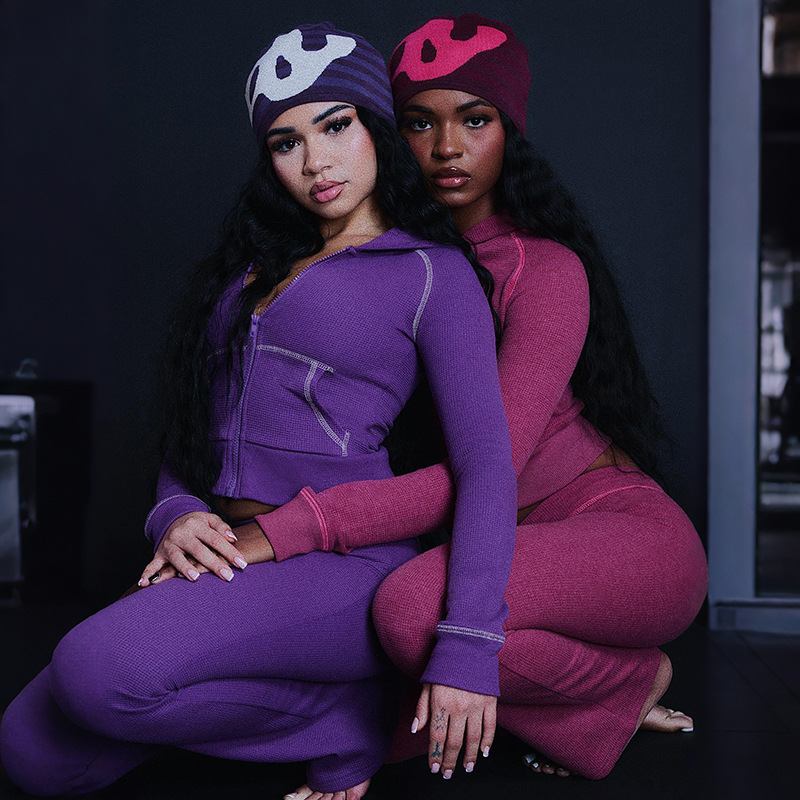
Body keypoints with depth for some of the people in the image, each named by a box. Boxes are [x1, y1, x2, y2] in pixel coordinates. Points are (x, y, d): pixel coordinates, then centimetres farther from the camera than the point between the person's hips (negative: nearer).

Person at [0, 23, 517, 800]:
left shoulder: (432, 272, 0)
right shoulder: (257, 264, 21)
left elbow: (487, 466, -9)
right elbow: (193, 429, 20)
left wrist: (466, 653, -19)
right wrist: (174, 513, -4)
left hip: (343, 560, -7)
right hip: (225, 553, 7)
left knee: (100, 674, -31)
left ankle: (348, 713, -6)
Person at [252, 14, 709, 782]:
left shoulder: (545, 269, -14)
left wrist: (286, 531, -34)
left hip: (625, 529, -6)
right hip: (506, 545, 7)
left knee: (416, 607, -35)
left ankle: (631, 681, -5)